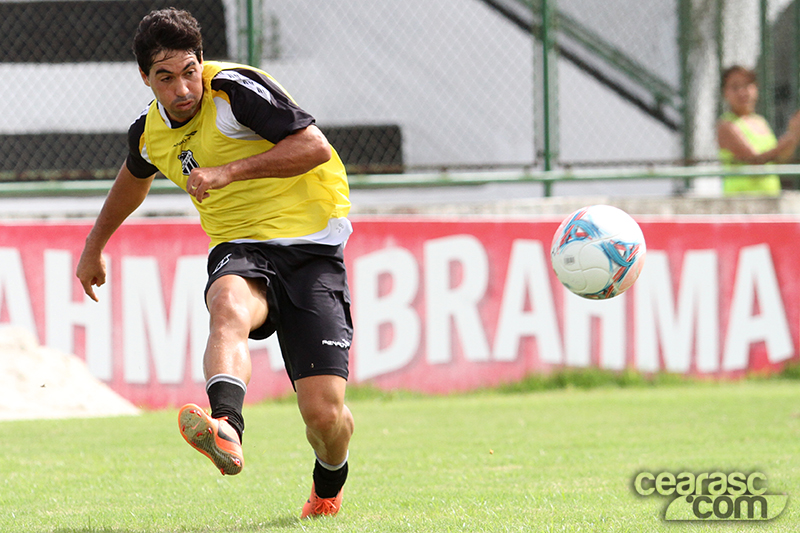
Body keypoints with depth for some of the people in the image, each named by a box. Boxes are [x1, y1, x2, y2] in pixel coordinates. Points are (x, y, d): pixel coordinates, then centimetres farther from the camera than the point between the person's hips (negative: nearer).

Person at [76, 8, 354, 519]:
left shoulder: (236, 88, -12)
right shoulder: (150, 133, 8)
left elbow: (315, 146, -19)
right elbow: (134, 177, 32)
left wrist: (230, 171, -26)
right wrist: (94, 246, 44)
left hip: (310, 248, -4)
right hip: (241, 249, 4)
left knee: (324, 411, -13)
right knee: (229, 305, -37)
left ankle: (329, 485, 24)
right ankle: (226, 431, -65)